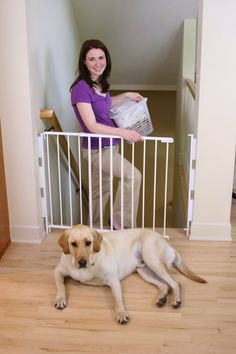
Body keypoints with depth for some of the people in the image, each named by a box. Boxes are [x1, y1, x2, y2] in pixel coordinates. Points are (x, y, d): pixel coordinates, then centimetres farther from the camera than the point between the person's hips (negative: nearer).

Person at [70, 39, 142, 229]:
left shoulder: (100, 83, 3)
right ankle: (121, 223, -2)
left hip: (109, 145, 9)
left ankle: (95, 228, 37)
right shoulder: (81, 88, -22)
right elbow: (92, 126, -26)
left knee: (102, 188, 19)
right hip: (97, 149, -9)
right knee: (133, 175, -17)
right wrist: (123, 132, -32)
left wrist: (126, 95, 18)